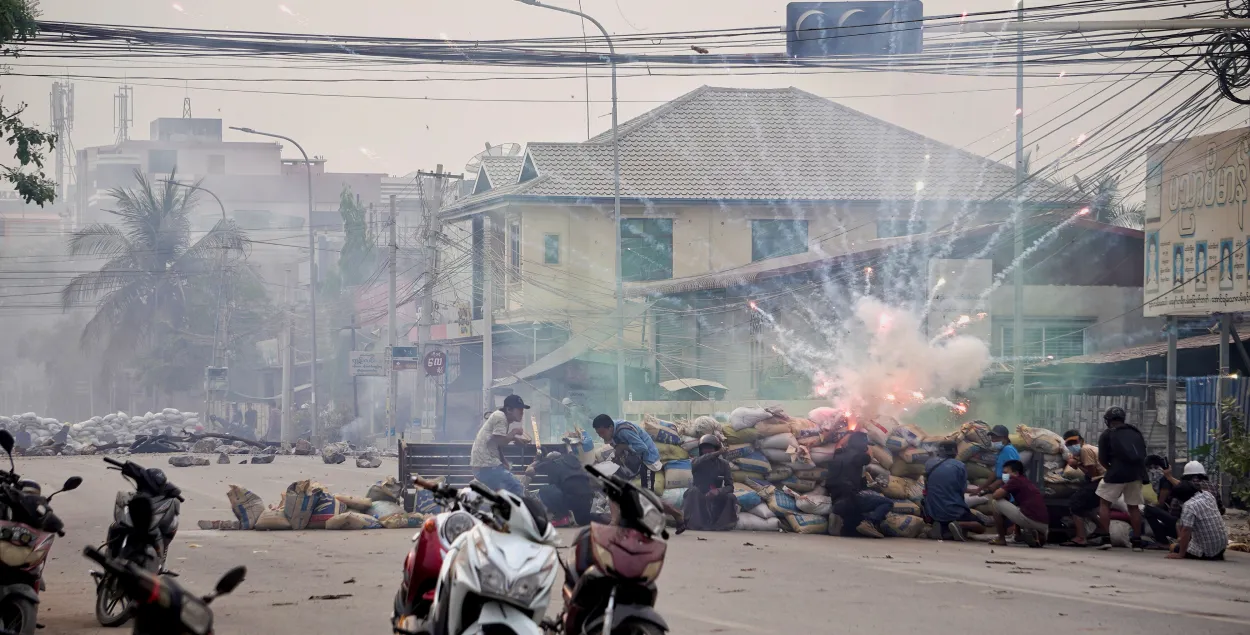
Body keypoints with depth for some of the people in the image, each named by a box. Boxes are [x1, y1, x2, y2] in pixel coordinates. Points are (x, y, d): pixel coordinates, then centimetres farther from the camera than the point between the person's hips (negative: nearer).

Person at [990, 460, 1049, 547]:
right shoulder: (1028, 482, 29)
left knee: (997, 503, 8)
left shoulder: (1015, 480, 4)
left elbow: (996, 495, -4)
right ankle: (1038, 536, 10)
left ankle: (1001, 538, 12)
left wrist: (1005, 493, 19)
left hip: (1029, 519, -7)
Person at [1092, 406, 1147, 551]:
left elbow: (1102, 459, 3)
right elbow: (1143, 455, 18)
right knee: (1134, 506, 13)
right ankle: (1137, 541, 12)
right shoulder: (1136, 433, 19)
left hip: (1117, 473, -4)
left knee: (1104, 502, 8)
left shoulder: (1107, 434, 5)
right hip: (1136, 473, 4)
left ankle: (1105, 537, -1)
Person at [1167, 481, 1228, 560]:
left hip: (1205, 552, -8)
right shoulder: (1208, 495, 4)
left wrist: (1180, 555, -24)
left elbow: (1186, 531, -27)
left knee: (1174, 547, 11)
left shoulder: (1189, 506, -22)